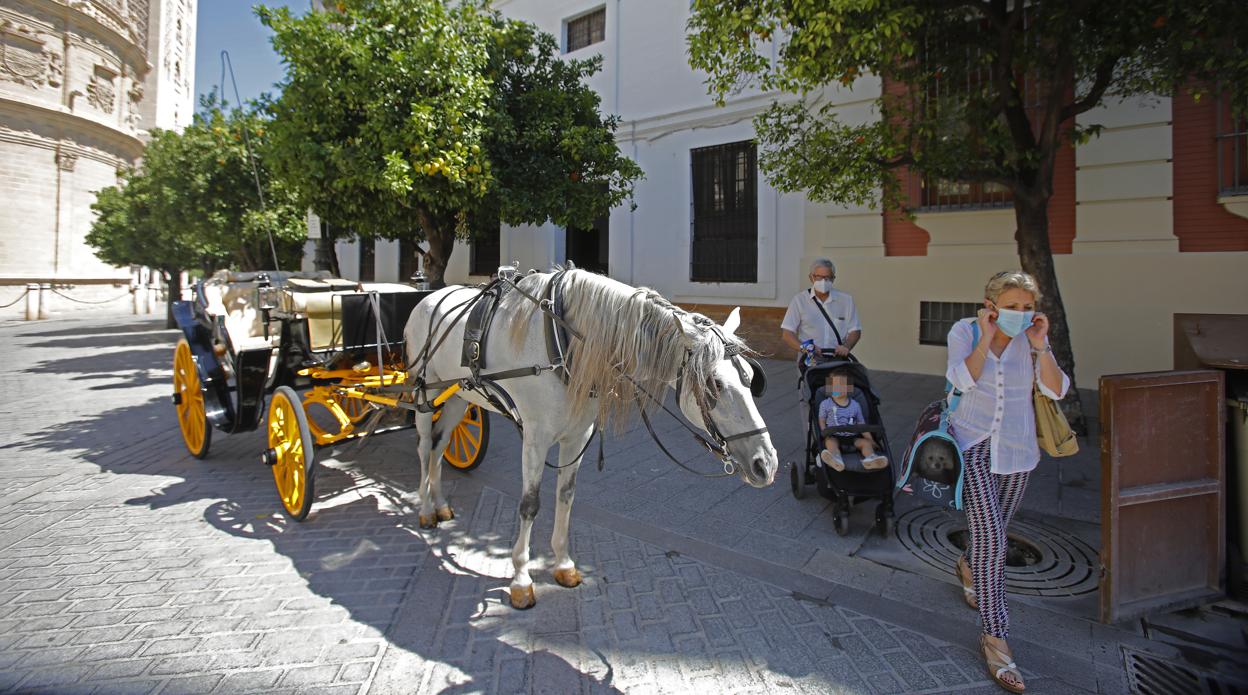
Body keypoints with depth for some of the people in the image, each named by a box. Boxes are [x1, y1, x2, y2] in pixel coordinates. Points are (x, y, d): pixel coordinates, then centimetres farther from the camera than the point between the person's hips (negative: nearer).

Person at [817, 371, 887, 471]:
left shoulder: (855, 405, 14)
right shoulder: (825, 404, 7)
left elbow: (862, 425, 16)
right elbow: (822, 421, 9)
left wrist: (871, 440, 10)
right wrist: (824, 433, -9)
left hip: (853, 438, 3)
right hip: (834, 436, -3)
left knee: (866, 442, -23)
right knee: (830, 441, -34)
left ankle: (870, 458, -53)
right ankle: (836, 460, -64)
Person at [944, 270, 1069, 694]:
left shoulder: (1032, 339, -3)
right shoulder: (965, 332, -9)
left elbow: (1057, 390, -12)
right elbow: (963, 379, -23)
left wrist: (1040, 346, -20)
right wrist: (987, 338, -23)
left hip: (1016, 450, 4)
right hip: (972, 443, -3)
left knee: (994, 531, 18)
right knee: (991, 536, -12)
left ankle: (969, 566, 53)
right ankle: (995, 637, -2)